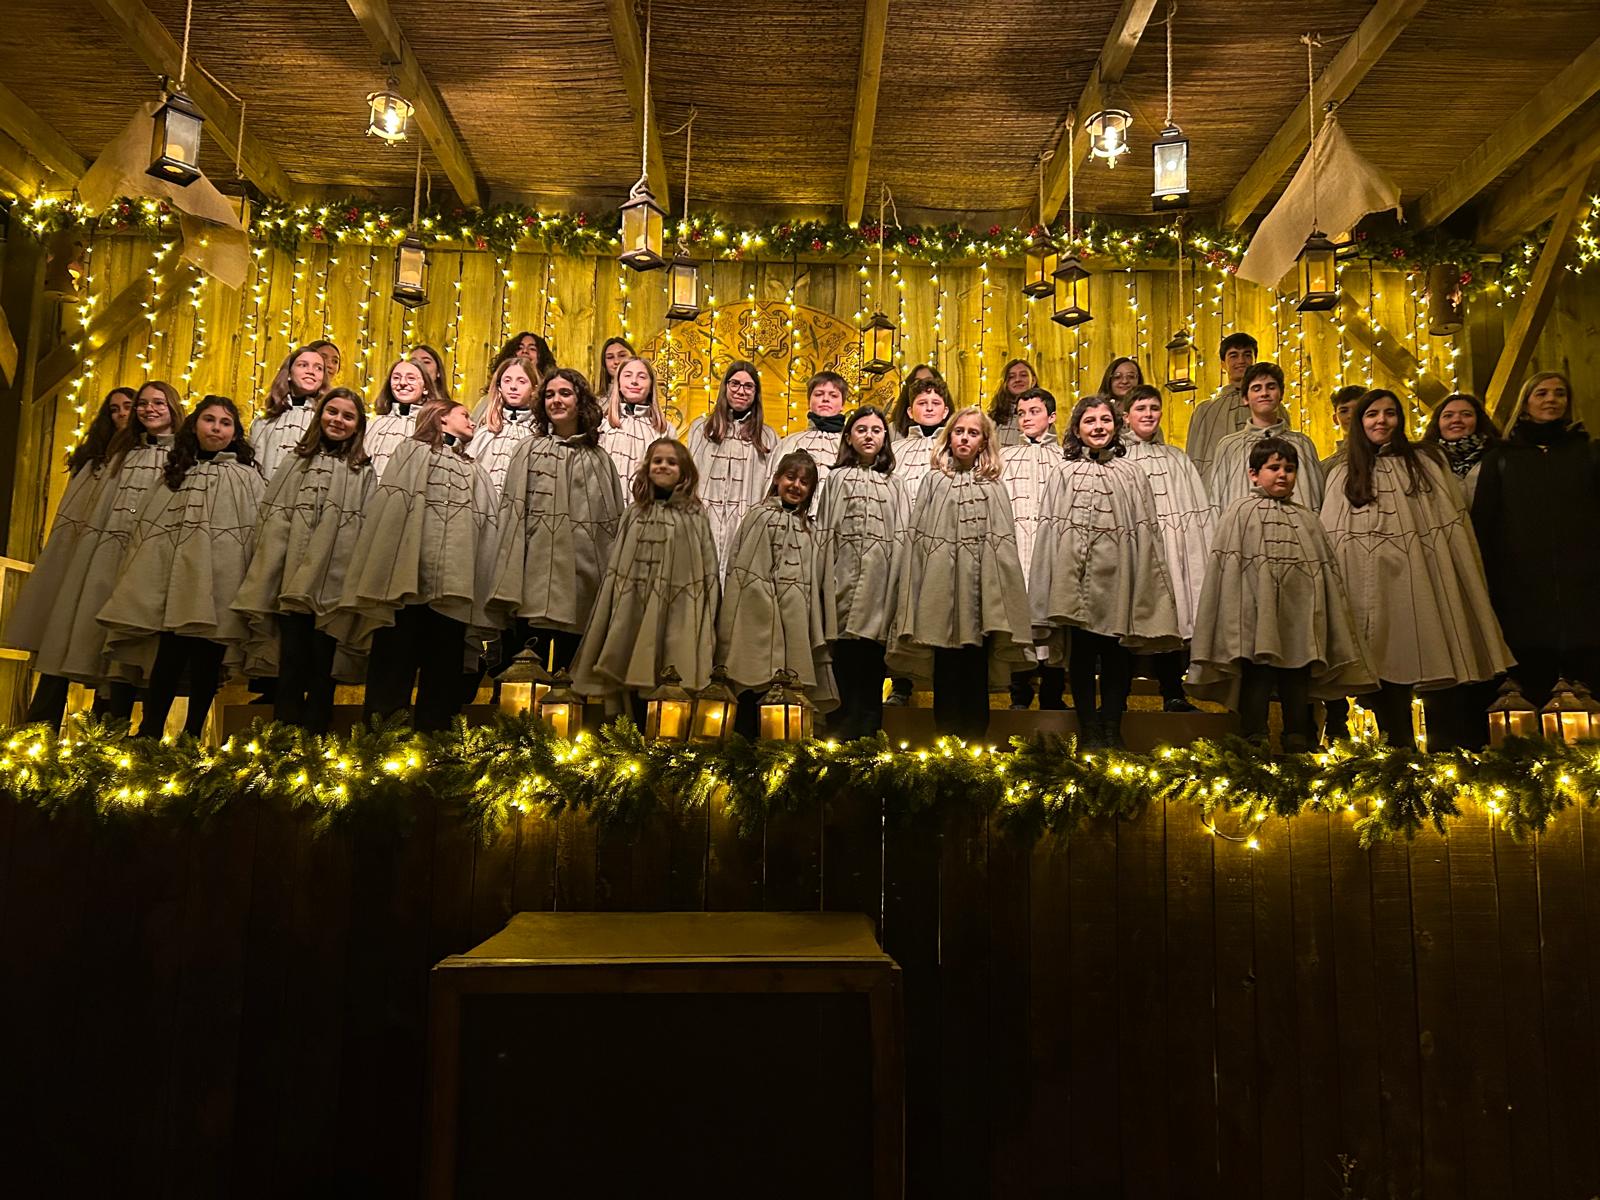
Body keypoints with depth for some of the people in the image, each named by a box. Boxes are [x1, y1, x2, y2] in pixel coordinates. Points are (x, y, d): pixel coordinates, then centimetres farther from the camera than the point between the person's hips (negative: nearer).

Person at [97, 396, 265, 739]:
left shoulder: (248, 479, 11)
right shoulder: (174, 474, 20)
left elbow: (259, 535, 4)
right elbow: (147, 531, 15)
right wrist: (137, 592, 5)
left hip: (219, 585, -2)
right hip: (176, 581, 2)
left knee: (206, 665, 0)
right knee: (168, 660, -8)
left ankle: (191, 739, 7)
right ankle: (148, 736, -5)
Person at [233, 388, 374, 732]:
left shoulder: (364, 474, 12)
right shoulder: (296, 464, 14)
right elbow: (273, 524, 7)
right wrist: (264, 586, -2)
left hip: (335, 588, -1)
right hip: (294, 584, 1)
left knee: (322, 671, 4)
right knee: (291, 668, 0)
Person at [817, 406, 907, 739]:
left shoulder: (894, 483, 14)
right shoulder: (837, 478, 12)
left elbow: (902, 536, 8)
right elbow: (825, 533, 6)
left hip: (880, 581, 1)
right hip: (845, 578, -1)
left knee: (872, 662, 2)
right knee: (844, 659, -2)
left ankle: (869, 734, 7)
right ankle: (840, 734, 3)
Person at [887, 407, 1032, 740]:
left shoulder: (993, 487, 12)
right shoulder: (934, 482, 9)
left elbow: (1004, 546, 6)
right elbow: (917, 540, 3)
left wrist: (1002, 611, -3)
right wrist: (915, 601, -5)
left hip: (980, 590, 1)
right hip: (943, 587, -1)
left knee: (976, 674, 4)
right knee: (946, 674, 2)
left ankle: (974, 745, 12)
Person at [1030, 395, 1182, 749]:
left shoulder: (1132, 474, 11)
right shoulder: (1065, 474, 7)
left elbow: (1146, 532, 8)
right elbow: (1051, 531, 3)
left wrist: (1146, 585, 2)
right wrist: (1059, 587, -4)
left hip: (1119, 575, 1)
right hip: (1078, 575, -1)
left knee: (1117, 656, 3)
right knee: (1081, 653, 3)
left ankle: (1112, 729, 13)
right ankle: (1088, 730, 12)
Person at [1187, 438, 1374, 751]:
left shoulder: (1306, 518, 15)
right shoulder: (1240, 513, 3)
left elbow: (1326, 569, 16)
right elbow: (1227, 567, -3)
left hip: (1298, 618, 4)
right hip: (1257, 617, -4)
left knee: (1297, 684, 9)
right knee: (1257, 681, -4)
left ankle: (1298, 746, 17)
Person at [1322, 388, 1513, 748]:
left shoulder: (1428, 462, 13)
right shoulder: (1343, 477, 12)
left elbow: (1454, 525, 7)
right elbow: (1334, 543, 7)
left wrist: (1470, 584, -1)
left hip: (1427, 587, 0)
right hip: (1376, 595, 0)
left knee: (1438, 667, -2)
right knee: (1389, 675, 2)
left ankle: (1446, 755, 8)